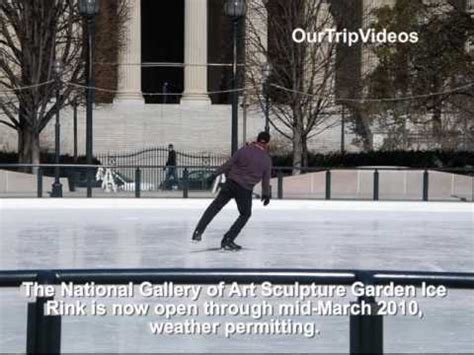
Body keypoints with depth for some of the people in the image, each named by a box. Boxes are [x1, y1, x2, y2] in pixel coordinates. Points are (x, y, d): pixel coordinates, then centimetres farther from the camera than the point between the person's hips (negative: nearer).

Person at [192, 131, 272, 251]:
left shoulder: (245, 150, -2)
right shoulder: (267, 159, -1)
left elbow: (229, 164, 0)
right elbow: (266, 179, 6)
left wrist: (216, 173, 10)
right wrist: (266, 194, 20)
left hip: (231, 183, 1)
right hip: (245, 190, -1)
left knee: (215, 206, 14)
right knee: (245, 214, 18)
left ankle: (198, 231, 8)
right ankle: (227, 240, 11)